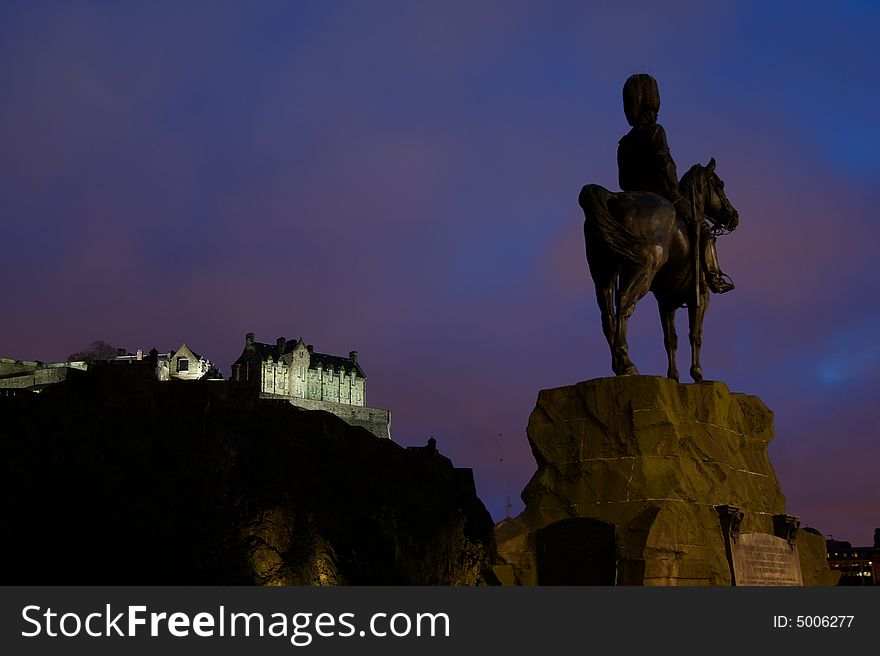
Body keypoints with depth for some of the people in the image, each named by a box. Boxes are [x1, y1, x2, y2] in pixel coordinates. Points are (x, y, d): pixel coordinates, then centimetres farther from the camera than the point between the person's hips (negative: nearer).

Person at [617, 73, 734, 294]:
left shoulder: (624, 143, 13)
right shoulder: (654, 131, -7)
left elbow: (623, 182, 14)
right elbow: (665, 162, -18)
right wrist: (676, 197, -16)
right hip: (660, 199, -7)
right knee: (702, 228, 5)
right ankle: (714, 277, -3)